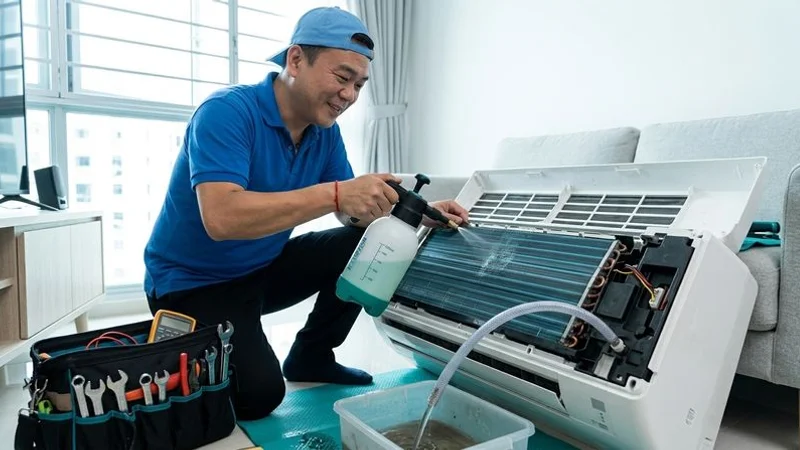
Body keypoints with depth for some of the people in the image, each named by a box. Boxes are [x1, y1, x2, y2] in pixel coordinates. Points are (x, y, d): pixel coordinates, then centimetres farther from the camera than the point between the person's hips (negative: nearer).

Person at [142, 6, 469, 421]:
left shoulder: (325, 131, -3)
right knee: (258, 393, -23)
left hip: (265, 268, 7)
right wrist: (335, 194, -42)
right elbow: (222, 218, -38)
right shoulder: (227, 111, -24)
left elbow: (354, 213, -1)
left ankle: (311, 356, 9)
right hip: (192, 282, -6)